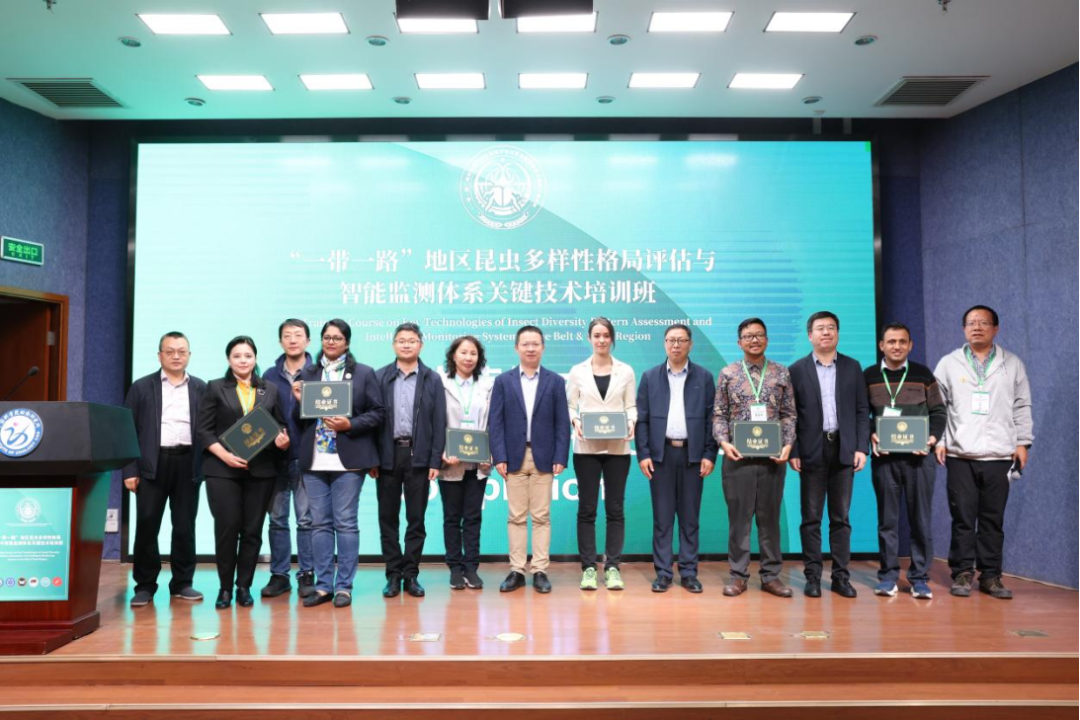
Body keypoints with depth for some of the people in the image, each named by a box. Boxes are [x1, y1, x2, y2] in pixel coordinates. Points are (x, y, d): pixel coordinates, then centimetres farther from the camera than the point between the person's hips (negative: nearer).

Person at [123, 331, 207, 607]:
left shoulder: (201, 388, 10)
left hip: (188, 463, 1)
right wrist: (130, 469, -4)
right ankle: (145, 585, 14)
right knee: (147, 526, 2)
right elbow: (128, 430, 4)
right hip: (152, 464, -1)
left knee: (185, 526, 5)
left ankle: (182, 583, 16)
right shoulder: (141, 387, 7)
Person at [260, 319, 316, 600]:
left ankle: (307, 574, 12)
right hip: (275, 457, 3)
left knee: (306, 518, 2)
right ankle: (279, 574, 18)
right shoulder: (270, 376, 10)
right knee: (277, 518, 8)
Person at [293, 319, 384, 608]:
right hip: (315, 460, 3)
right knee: (320, 523, 8)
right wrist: (299, 401, -7)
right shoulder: (308, 374, 13)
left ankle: (344, 586, 9)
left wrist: (350, 424, -14)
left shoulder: (364, 373, 4)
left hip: (348, 460, -3)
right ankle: (323, 585, 16)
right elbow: (298, 419, 13)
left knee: (345, 523, 0)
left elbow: (377, 413, 0)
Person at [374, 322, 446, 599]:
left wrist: (435, 461, -5)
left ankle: (411, 575, 14)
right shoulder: (380, 377, 5)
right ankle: (393, 574, 16)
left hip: (418, 456, -1)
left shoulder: (432, 379, 4)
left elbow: (439, 423, 1)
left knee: (416, 518, 4)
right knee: (388, 518, 6)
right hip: (387, 455, 1)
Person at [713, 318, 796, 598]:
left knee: (770, 517, 7)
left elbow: (789, 414, 7)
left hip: (773, 457, 1)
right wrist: (724, 442, -10)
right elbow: (719, 414, 4)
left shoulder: (782, 373, 7)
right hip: (737, 457, -1)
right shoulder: (728, 374, 5)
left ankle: (771, 575, 17)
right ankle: (739, 575, 13)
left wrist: (788, 444, -6)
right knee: (739, 516, 4)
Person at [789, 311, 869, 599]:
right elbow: (790, 415, 1)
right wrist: (793, 452, -6)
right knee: (811, 518, 3)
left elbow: (862, 411, 7)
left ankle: (841, 576, 14)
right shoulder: (797, 369, 3)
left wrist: (861, 447, -2)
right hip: (812, 451, -1)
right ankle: (812, 576, 10)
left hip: (843, 449, 2)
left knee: (841, 518, 7)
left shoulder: (852, 367, 8)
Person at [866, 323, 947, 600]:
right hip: (884, 457, 0)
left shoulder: (923, 374, 6)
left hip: (917, 456, 0)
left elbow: (938, 411, 9)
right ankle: (888, 575, 12)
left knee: (920, 518, 2)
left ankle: (920, 577, 10)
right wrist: (870, 435, -9)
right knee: (887, 518, 5)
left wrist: (933, 437, -7)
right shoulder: (869, 376, 6)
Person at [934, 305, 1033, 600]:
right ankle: (962, 574, 9)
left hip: (998, 455, 1)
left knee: (993, 518, 5)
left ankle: (990, 576, 14)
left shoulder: (1013, 364, 8)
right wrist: (938, 440, -3)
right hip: (960, 455, -1)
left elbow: (1022, 407, 9)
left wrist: (1023, 442, 3)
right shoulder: (948, 363, 6)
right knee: (963, 518, 1)